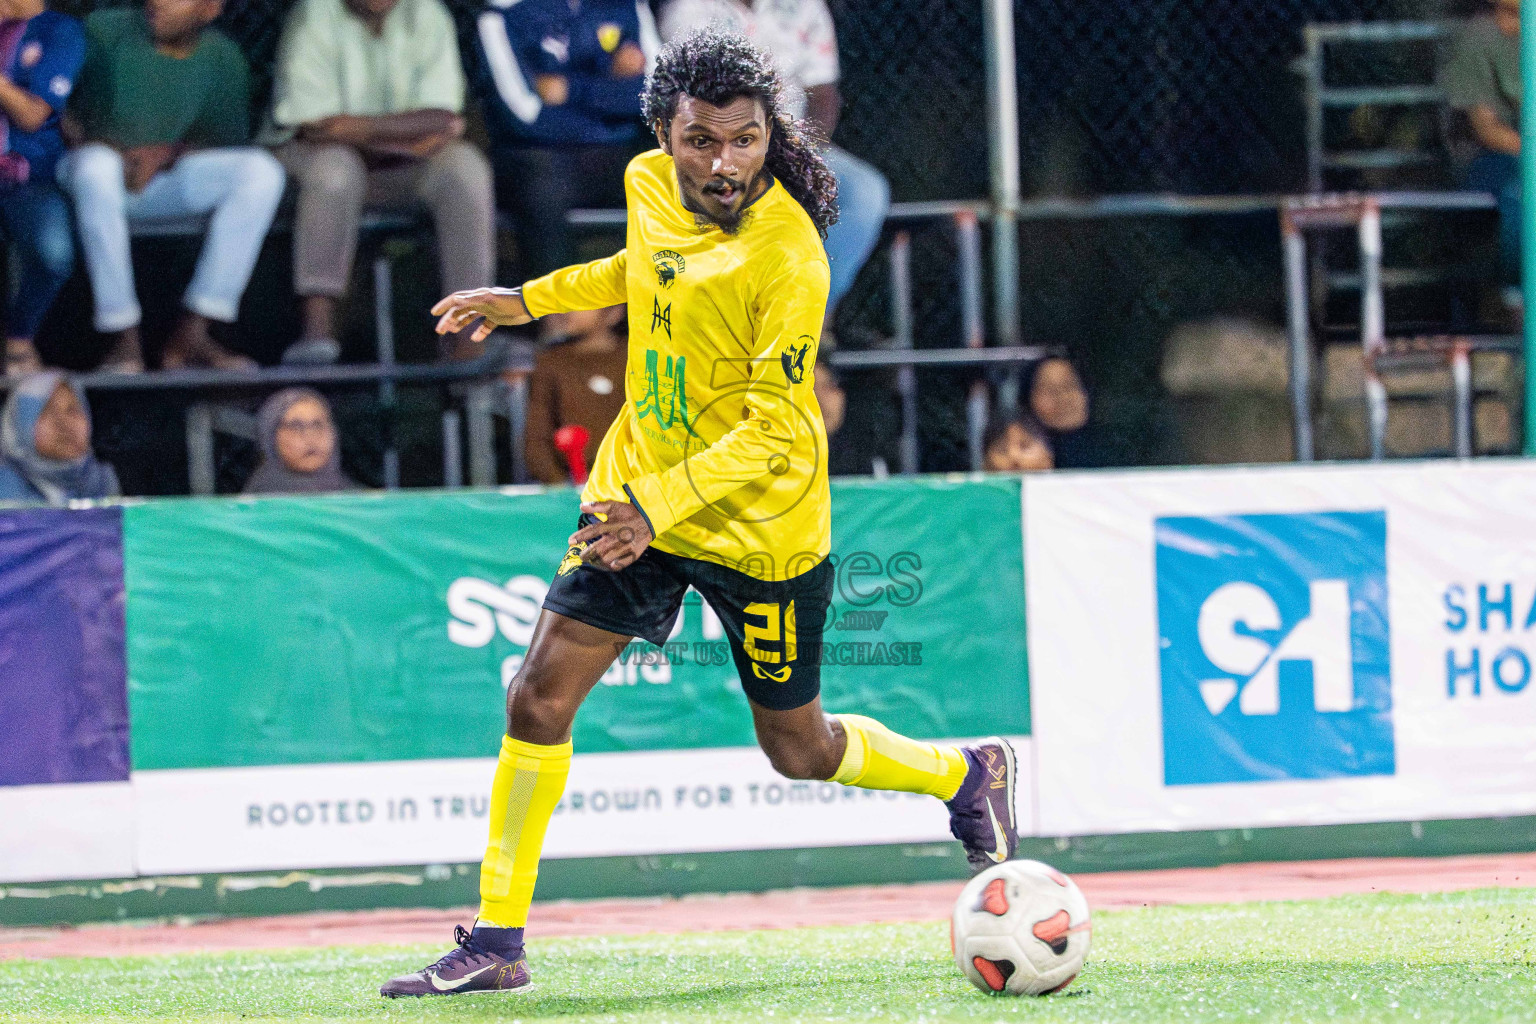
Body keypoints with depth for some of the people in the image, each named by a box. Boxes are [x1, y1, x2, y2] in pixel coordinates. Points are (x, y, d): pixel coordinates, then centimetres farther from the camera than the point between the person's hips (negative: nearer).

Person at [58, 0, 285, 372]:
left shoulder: (222, 57, 4)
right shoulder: (106, 31, -4)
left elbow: (229, 141, 1)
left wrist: (166, 153, -17)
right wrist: (106, 145, -21)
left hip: (164, 177, 4)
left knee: (262, 171, -22)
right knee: (96, 165, -41)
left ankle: (190, 335, -26)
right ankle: (123, 338, -35)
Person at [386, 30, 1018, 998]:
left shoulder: (788, 258, -26)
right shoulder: (651, 185, -6)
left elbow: (774, 429, -28)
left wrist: (658, 506, -37)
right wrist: (528, 300, 18)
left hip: (762, 527, -5)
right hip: (639, 490, 5)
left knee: (799, 751, 9)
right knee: (539, 700, -6)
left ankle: (968, 774, 38)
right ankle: (497, 941, 3)